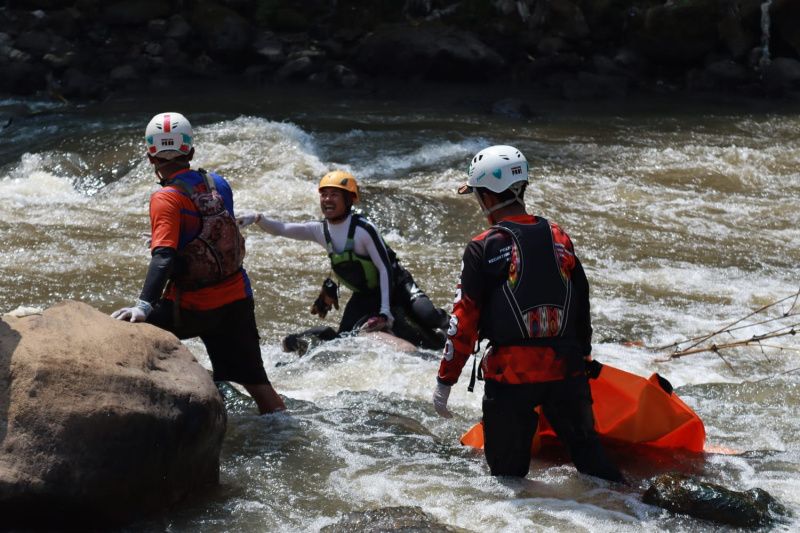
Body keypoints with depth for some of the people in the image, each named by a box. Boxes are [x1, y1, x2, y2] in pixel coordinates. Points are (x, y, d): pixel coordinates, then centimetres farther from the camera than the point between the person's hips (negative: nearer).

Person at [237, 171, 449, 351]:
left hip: (395, 285, -5)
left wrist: (385, 311, -24)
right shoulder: (320, 230, -5)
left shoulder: (364, 229, -24)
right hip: (364, 296, 5)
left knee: (428, 318, -22)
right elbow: (281, 229, -5)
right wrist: (257, 219, -26)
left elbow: (385, 269, -20)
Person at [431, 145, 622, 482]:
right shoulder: (559, 238, 6)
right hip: (566, 369, 5)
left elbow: (464, 321, -8)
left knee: (509, 473, 8)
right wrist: (583, 359, 27)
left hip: (510, 375, -4)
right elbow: (582, 304, 14)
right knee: (589, 454, 16)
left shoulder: (483, 249, -7)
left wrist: (444, 382, 0)